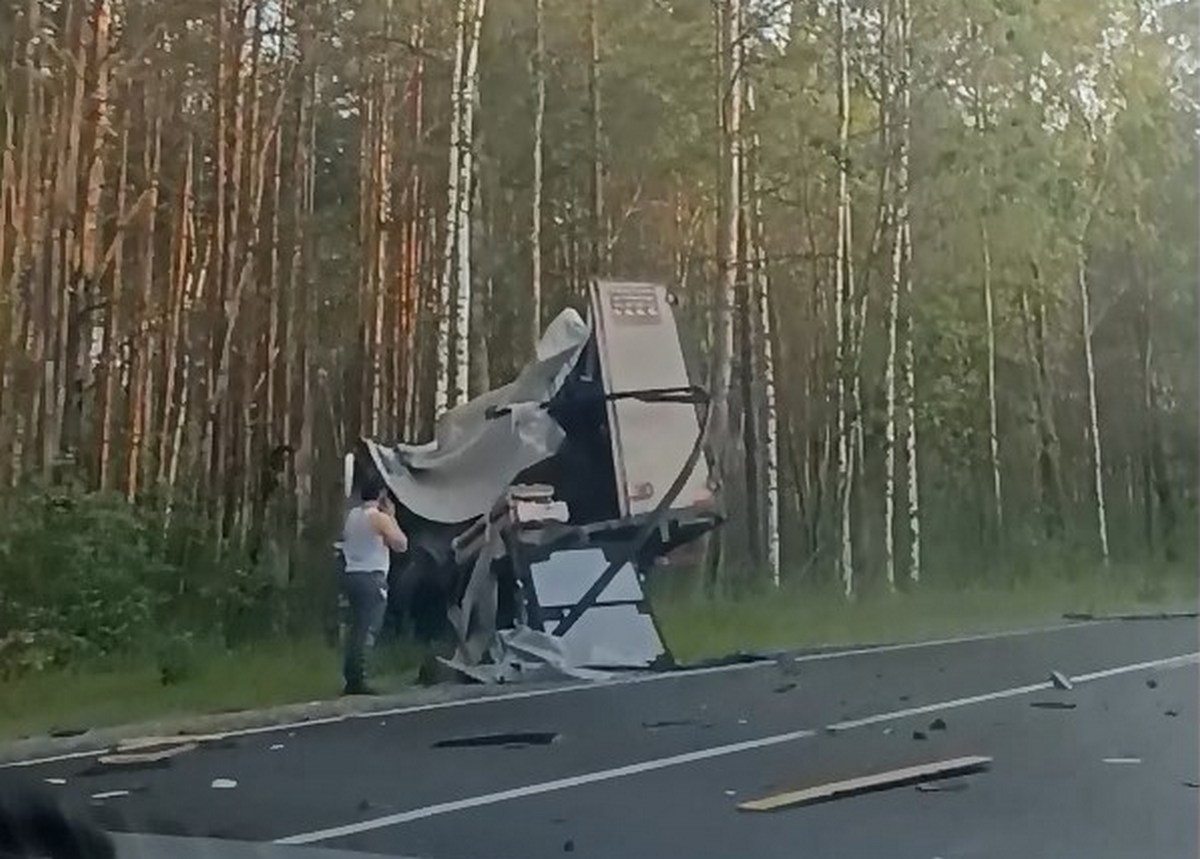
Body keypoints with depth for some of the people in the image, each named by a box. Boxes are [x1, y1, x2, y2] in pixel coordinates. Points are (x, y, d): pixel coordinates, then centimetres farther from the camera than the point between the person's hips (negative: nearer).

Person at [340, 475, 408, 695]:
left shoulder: (351, 514, 9)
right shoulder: (380, 517, -11)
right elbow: (401, 544, -6)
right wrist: (392, 517, 2)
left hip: (351, 575, 8)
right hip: (371, 578, -8)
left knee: (356, 627, 16)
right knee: (367, 631, -5)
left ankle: (351, 676, 18)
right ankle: (356, 681, -7)